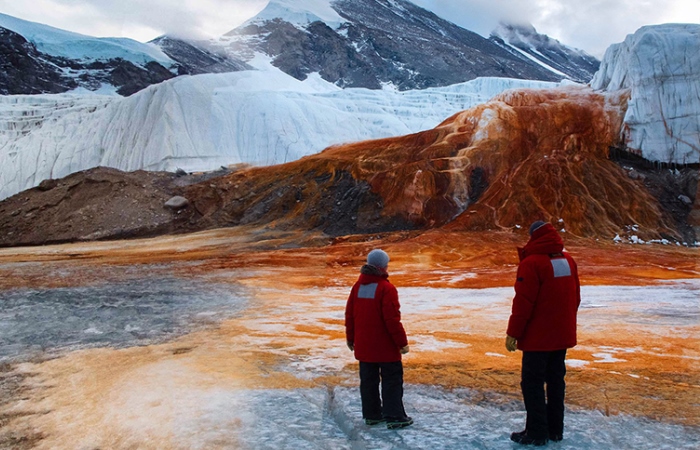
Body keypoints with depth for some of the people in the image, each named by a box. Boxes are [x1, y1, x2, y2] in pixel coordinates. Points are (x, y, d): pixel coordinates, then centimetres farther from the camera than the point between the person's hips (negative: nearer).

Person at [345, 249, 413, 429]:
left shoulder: (358, 286, 4)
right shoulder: (386, 288, -16)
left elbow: (349, 315, 10)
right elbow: (392, 319, -18)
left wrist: (351, 339, 20)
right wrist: (402, 342, -10)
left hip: (363, 346, 6)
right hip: (386, 347, -6)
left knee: (368, 380, 13)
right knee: (392, 380, 4)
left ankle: (371, 415, 21)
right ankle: (394, 417, 5)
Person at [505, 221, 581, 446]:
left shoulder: (532, 263, -17)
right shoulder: (568, 260, 7)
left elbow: (523, 302, -19)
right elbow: (575, 297, 14)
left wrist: (513, 332, -12)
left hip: (538, 336, -7)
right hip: (563, 334, 8)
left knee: (532, 382, 1)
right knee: (556, 379, 14)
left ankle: (537, 432, 5)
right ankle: (555, 429, 22)